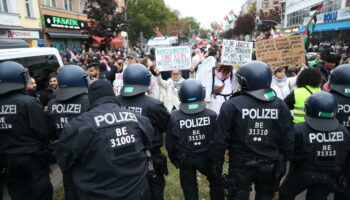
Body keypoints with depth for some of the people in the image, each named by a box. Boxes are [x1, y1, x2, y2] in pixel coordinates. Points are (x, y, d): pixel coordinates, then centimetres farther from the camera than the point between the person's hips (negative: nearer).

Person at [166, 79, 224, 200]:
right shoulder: (212, 115, -18)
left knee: (189, 190, 19)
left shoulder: (174, 117, -19)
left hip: (185, 159, 0)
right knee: (216, 182, 28)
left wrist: (174, 159, 10)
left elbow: (170, 143, -9)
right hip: (206, 157, 0)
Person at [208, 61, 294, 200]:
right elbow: (288, 139, 1)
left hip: (241, 164, -3)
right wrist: (283, 161, 15)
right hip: (270, 165, 4)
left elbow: (220, 138, -14)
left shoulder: (232, 105, -18)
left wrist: (216, 160, 0)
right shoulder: (280, 105, -5)